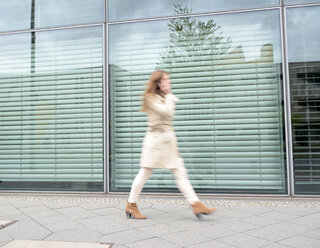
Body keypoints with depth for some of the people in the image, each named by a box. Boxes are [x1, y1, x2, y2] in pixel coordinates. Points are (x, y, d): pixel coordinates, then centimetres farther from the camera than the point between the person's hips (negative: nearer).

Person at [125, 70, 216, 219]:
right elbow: (167, 112, -16)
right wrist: (168, 95, -6)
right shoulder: (150, 98, -4)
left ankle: (196, 204, 2)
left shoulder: (165, 97, 20)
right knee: (145, 173, 0)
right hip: (156, 137, -8)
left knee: (180, 173, 3)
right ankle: (131, 205, 15)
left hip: (169, 138, 8)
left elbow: (169, 115, 16)